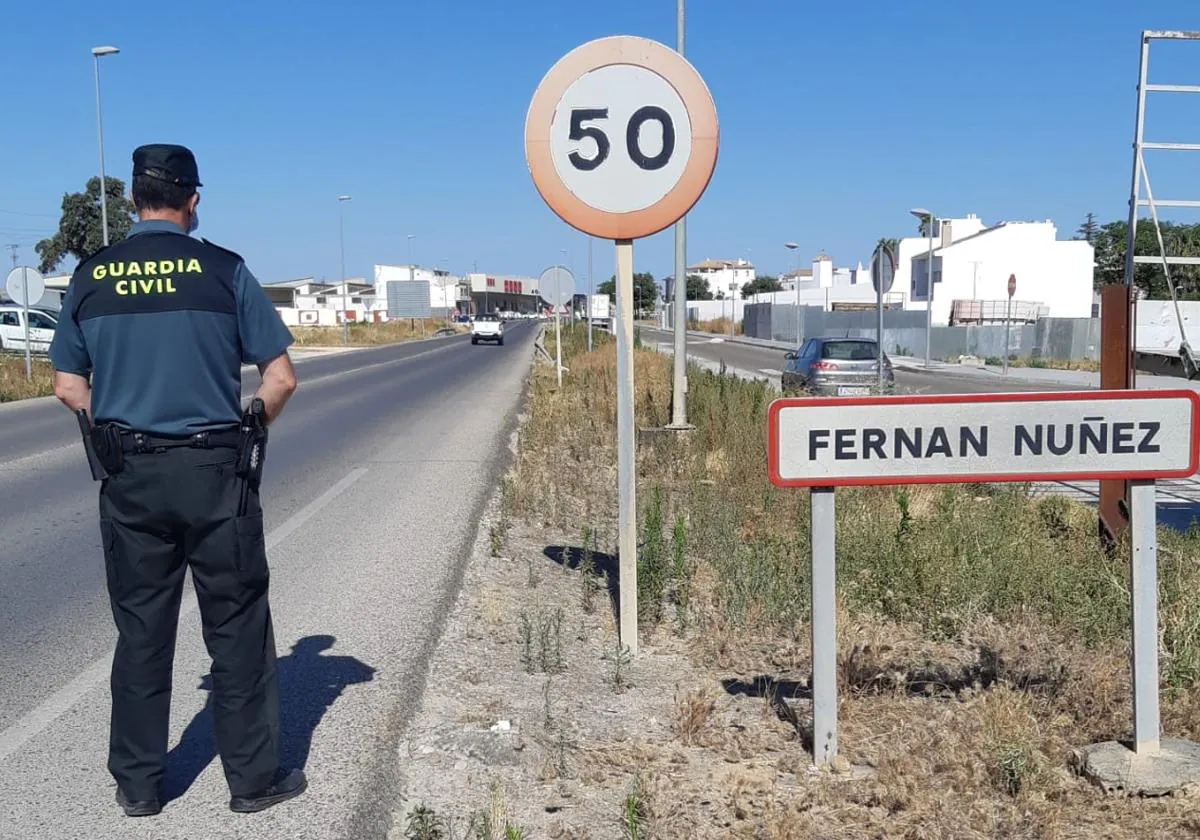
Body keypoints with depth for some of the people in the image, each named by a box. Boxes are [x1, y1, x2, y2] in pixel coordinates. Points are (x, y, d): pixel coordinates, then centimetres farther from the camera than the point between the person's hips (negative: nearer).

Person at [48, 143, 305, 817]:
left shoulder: (91, 276, 3)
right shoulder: (222, 269, -6)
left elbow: (68, 386, 7)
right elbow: (282, 378, -6)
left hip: (128, 478, 3)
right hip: (212, 471, -3)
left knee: (141, 632, 14)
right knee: (237, 631, 8)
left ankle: (139, 784, 23)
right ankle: (255, 777, 17)